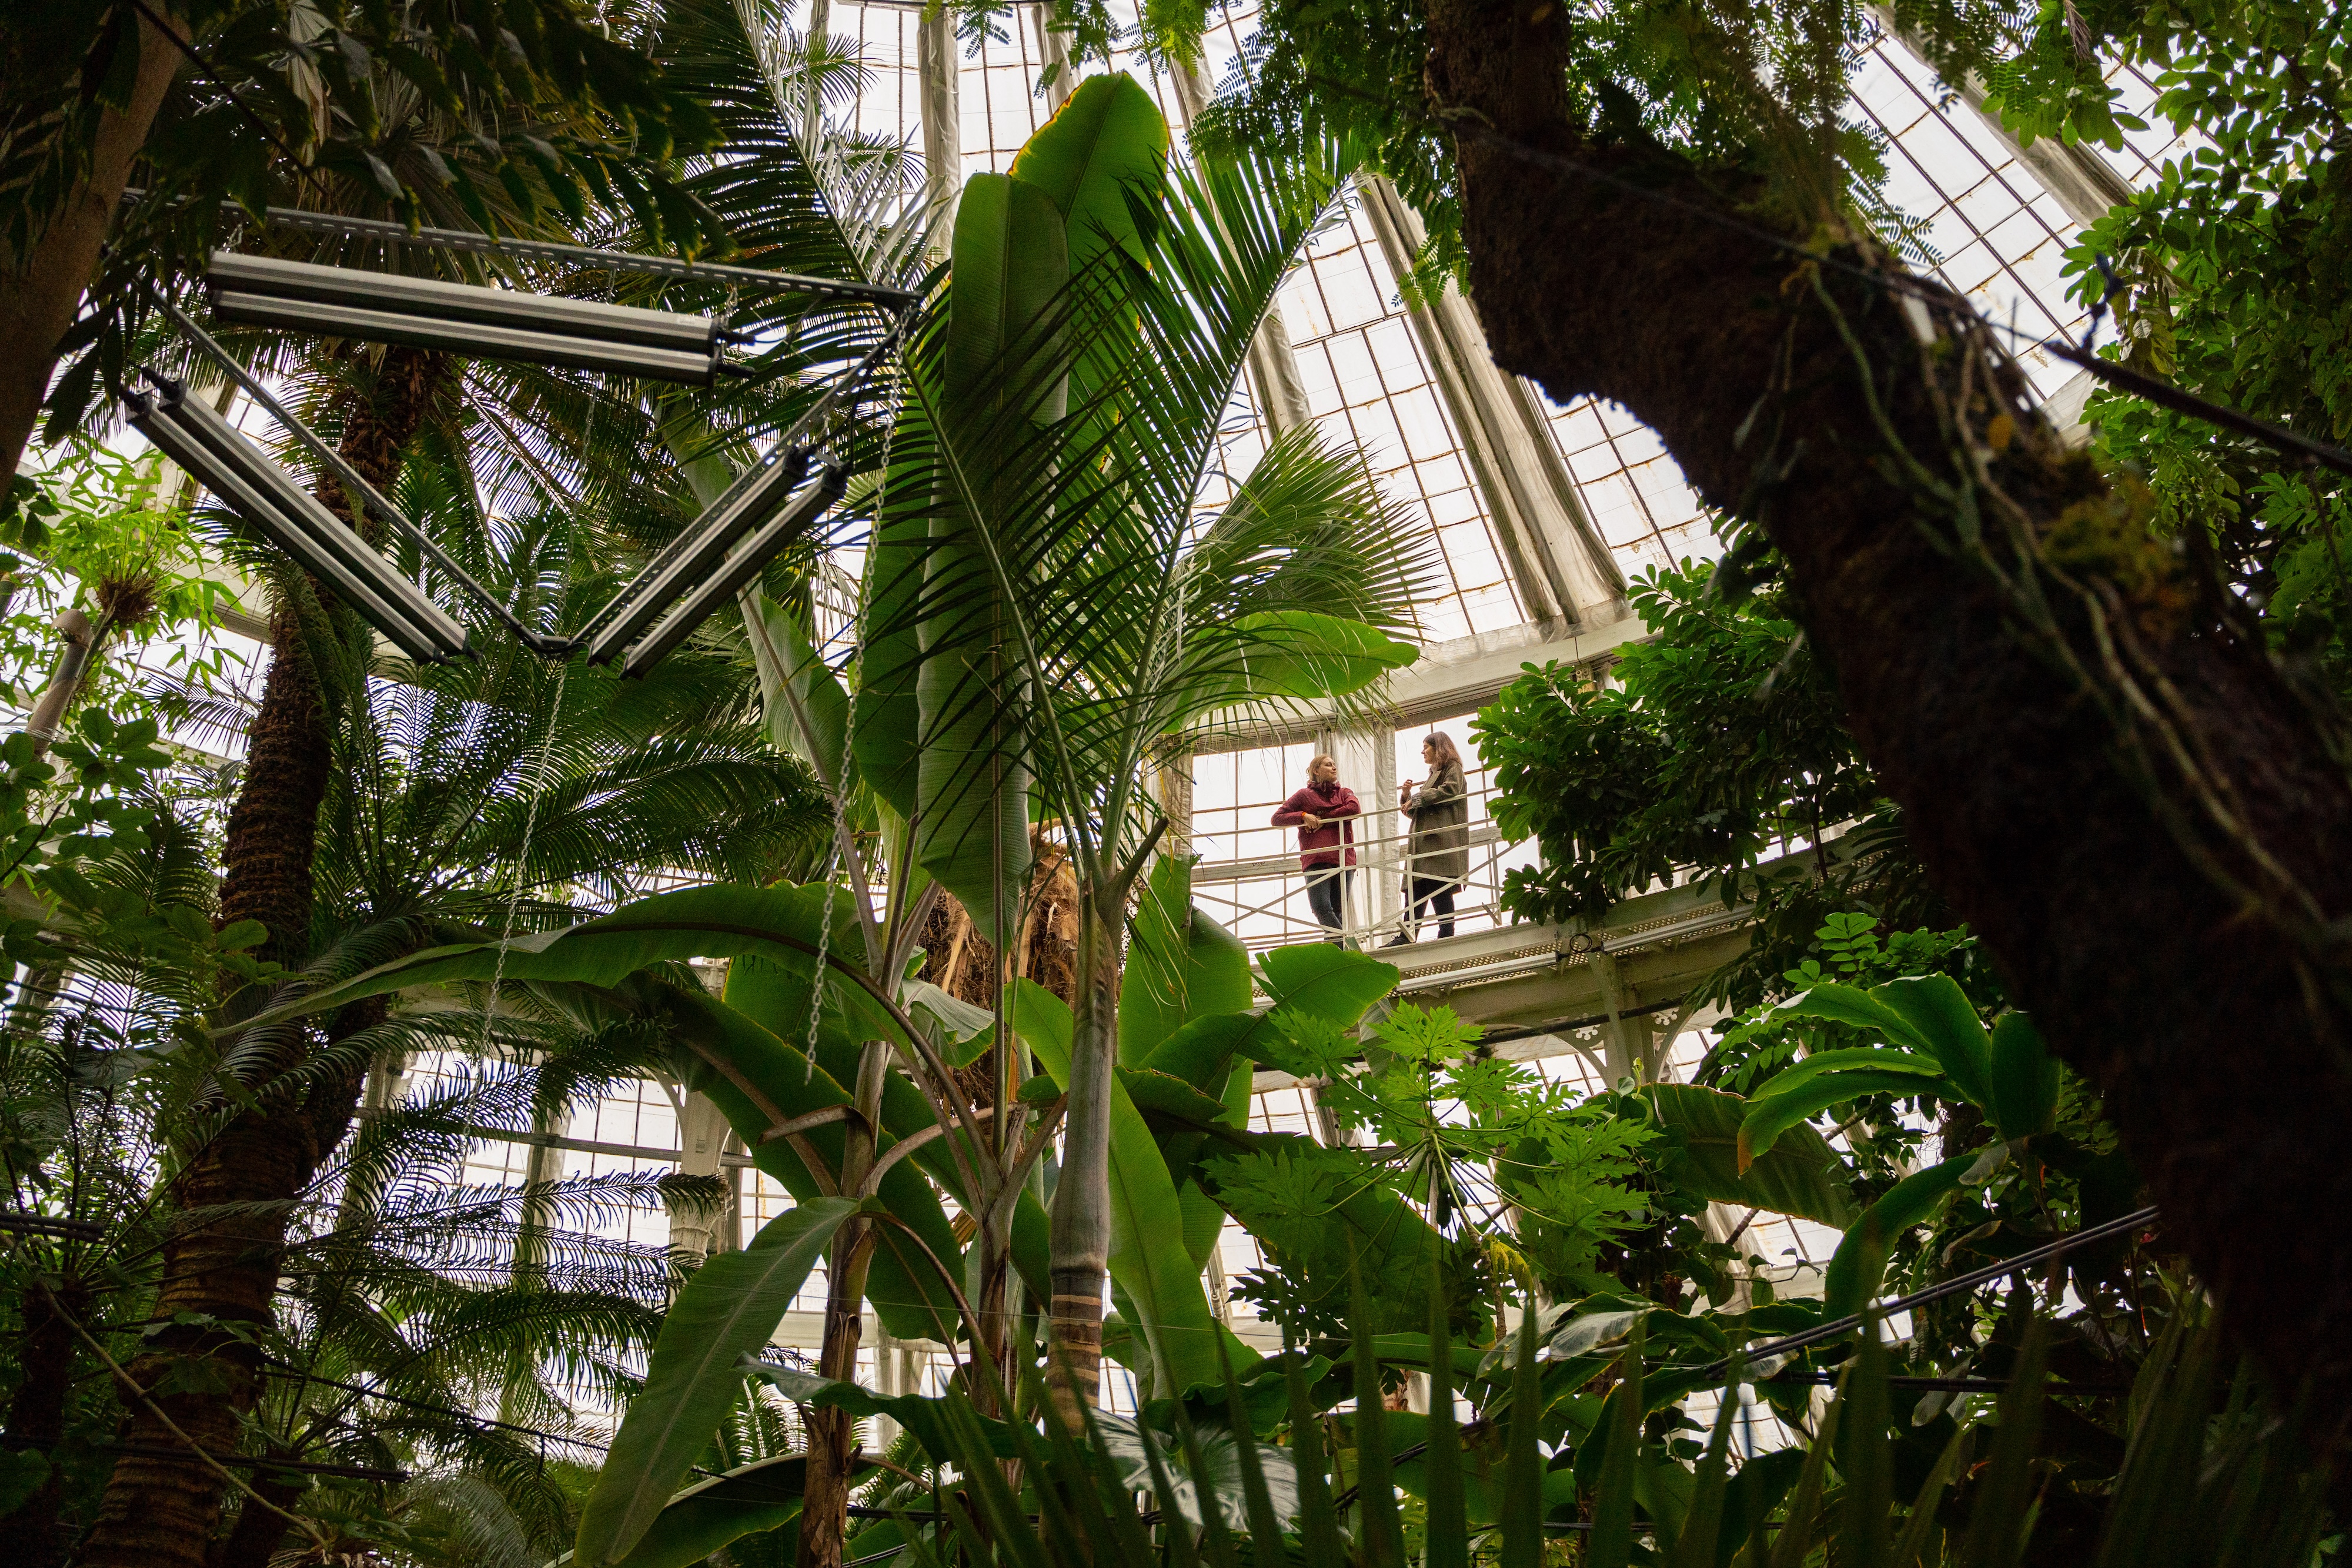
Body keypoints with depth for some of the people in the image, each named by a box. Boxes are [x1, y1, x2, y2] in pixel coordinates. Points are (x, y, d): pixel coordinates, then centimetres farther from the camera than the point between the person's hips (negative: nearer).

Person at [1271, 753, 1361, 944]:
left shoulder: (1345, 793, 19)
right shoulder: (1304, 796, 14)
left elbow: (1355, 809, -4)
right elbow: (1277, 818, 12)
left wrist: (1323, 819, -5)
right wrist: (1303, 816, -4)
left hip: (1343, 858, 2)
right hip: (1315, 860, -2)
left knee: (1338, 910, -2)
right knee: (1321, 907, -19)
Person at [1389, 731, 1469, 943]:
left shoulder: (1453, 769, 7)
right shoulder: (1433, 774, 31)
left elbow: (1449, 791, -15)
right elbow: (1415, 813, 29)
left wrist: (1416, 799, -9)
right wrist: (1406, 797, 8)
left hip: (1441, 839, -8)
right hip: (1424, 842, 8)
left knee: (1438, 887, -15)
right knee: (1415, 889, -4)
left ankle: (1446, 933, -16)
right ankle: (1406, 937, -11)